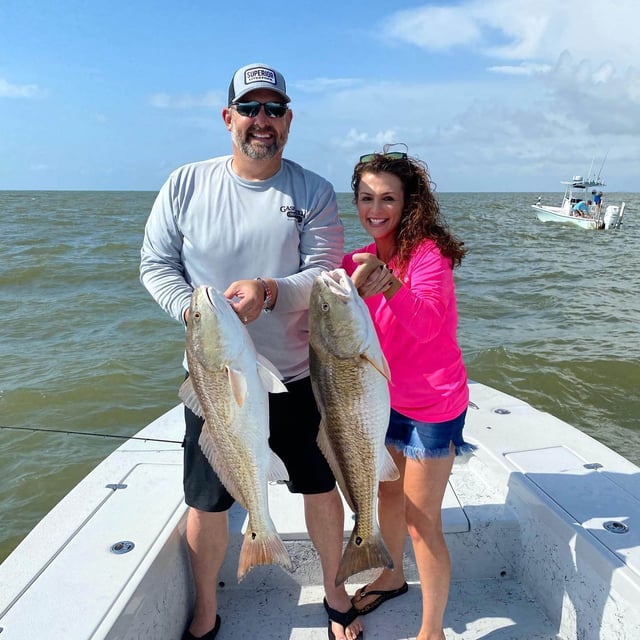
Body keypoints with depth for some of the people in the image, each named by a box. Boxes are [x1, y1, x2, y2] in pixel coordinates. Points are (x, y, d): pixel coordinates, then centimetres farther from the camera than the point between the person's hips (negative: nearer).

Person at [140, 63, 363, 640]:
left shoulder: (314, 192, -2)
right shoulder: (185, 185, 1)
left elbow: (326, 275, -9)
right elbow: (155, 264, 2)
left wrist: (268, 291, -28)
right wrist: (191, 308, -17)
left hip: (297, 375, 0)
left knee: (322, 488, 14)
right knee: (207, 502, 12)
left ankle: (335, 592, 43)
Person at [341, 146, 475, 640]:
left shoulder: (428, 253, -19)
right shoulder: (363, 258, 1)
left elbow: (428, 324, -34)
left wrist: (388, 283, -49)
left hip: (433, 405, -7)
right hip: (388, 397, 7)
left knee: (422, 522, 3)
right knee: (388, 493, 24)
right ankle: (391, 577, 50)